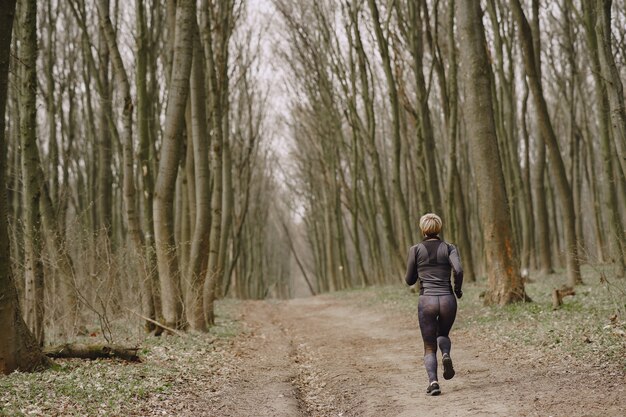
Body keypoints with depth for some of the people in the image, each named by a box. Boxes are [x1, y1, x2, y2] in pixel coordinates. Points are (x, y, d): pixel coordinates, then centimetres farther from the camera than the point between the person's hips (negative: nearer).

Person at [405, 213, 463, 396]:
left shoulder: (415, 250, 3)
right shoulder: (449, 248, 4)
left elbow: (409, 280, 7)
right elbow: (458, 271, -12)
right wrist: (458, 289, 5)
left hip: (427, 300, -1)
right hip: (447, 299, 1)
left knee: (429, 347, 10)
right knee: (443, 334, 28)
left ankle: (433, 380, -15)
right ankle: (446, 354, -6)